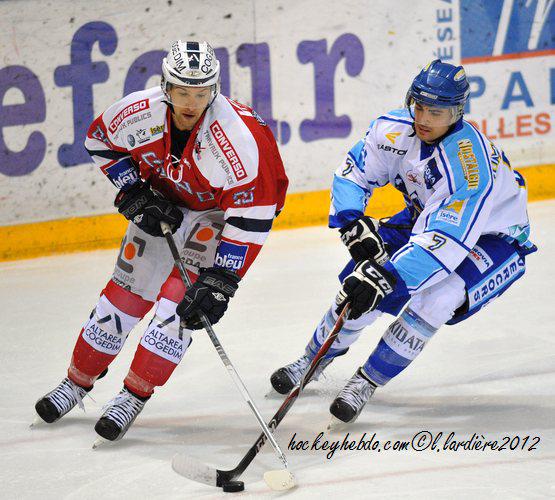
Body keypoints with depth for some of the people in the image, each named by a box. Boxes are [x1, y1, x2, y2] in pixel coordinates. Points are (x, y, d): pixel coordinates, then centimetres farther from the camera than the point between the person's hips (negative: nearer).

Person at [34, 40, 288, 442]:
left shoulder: (237, 134, -36)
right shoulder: (141, 112, -24)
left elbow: (251, 216, -33)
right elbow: (100, 140, -1)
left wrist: (219, 280, -34)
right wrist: (134, 194, -10)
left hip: (219, 214, -4)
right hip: (164, 204, 4)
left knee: (181, 301, -16)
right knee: (128, 290, 5)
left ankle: (133, 397, -4)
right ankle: (77, 382, 22)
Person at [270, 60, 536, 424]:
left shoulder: (470, 164, -39)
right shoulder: (395, 130, -20)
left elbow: (444, 242, -43)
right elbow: (353, 173, -6)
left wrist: (385, 278, -48)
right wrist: (355, 225, -22)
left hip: (492, 237, -6)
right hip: (426, 217, 6)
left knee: (434, 296, -30)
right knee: (363, 278, -8)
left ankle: (368, 382, -12)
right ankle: (315, 359, 19)